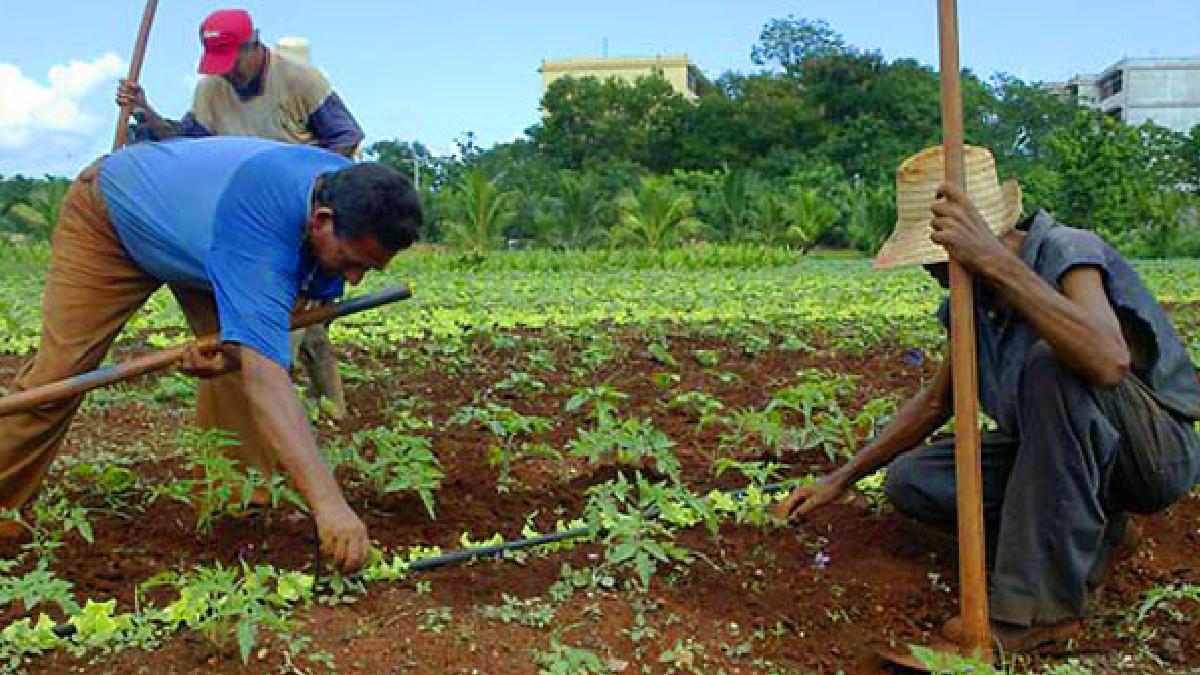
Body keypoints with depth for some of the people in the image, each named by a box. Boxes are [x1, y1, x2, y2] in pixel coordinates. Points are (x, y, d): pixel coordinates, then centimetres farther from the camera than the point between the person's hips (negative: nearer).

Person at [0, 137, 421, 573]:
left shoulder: (351, 196, -24)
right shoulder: (260, 213, -47)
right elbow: (263, 374, -55)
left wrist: (237, 349, -27)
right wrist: (327, 501, -64)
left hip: (196, 222, 6)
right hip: (109, 214, -6)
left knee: (245, 367, -10)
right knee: (59, 371, -10)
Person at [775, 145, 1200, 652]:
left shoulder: (1068, 254, -24)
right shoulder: (975, 296, -1)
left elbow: (1107, 361, -46)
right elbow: (935, 402, 12)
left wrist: (994, 260, -48)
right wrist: (841, 479, 9)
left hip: (1157, 448, -7)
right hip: (1055, 453, 7)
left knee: (1052, 363, -36)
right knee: (909, 480, -6)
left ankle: (1044, 602, -29)